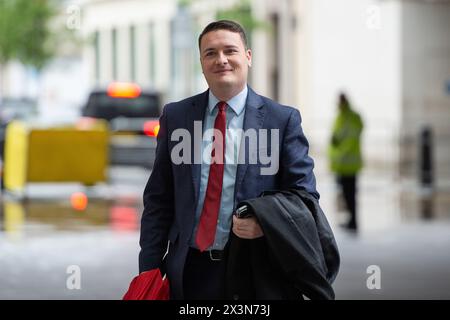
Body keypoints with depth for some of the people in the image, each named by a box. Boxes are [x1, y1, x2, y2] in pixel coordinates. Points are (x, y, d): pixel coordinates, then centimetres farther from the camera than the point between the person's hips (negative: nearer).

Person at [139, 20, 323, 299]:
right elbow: (158, 200, 6)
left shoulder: (283, 120, -2)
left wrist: (266, 222, -20)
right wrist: (149, 270, 0)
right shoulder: (175, 117, 5)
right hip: (187, 271, 2)